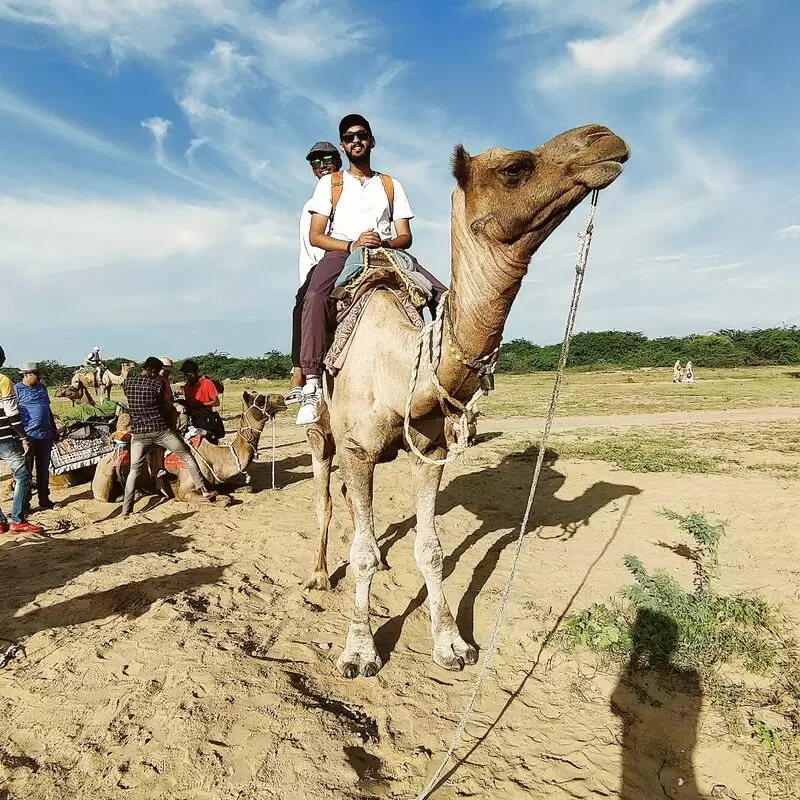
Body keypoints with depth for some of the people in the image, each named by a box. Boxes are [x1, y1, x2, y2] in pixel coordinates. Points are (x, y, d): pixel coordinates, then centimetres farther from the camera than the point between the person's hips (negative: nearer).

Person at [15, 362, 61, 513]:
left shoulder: (42, 387, 14)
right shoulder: (17, 389, -5)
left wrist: (54, 431, 19)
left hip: (45, 436, 6)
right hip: (28, 437, -6)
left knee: (44, 470, 14)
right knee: (26, 472, 2)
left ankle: (44, 500, 25)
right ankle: (25, 504, 10)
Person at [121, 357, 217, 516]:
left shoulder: (127, 382, 4)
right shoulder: (158, 384, -7)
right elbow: (166, 408, 3)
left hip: (138, 432, 4)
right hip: (160, 430, -3)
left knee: (134, 470, 11)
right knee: (187, 456, 10)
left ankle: (126, 510, 6)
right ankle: (204, 490, 9)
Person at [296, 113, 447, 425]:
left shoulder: (391, 185, 23)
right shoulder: (329, 183, 17)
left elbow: (405, 237, 13)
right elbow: (315, 236, 5)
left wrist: (383, 242, -12)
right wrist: (352, 245, -13)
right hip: (340, 254, -2)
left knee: (444, 295, -20)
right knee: (313, 297, -37)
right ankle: (312, 386, -38)